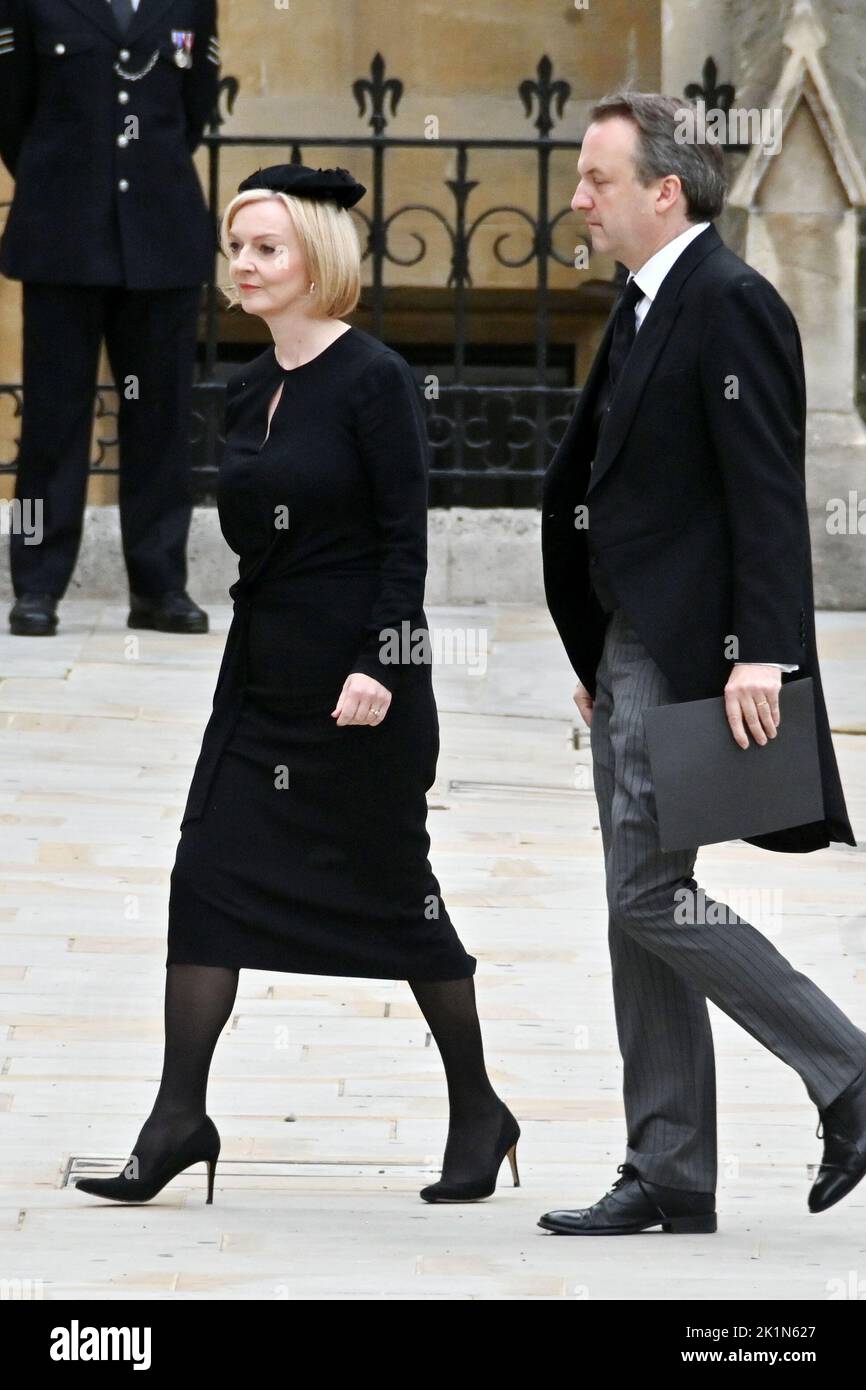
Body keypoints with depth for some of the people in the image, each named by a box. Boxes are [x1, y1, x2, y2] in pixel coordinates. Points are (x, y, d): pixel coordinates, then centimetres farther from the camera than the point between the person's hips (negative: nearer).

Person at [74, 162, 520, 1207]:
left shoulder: (372, 380, -11)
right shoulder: (249, 389, 10)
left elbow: (405, 536, -15)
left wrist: (380, 666, -20)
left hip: (355, 668, -7)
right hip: (262, 661, 7)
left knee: (393, 888, 3)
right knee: (207, 874, -3)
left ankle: (478, 1111, 18)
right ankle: (180, 1116, -1)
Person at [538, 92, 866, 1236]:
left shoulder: (730, 304, -14)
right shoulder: (645, 308, 16)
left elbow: (766, 491, -20)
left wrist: (759, 655, -25)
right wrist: (597, 657, 20)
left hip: (691, 652, -10)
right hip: (632, 648, 10)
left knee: (651, 897, -10)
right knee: (642, 910, 9)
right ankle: (669, 1177, 12)